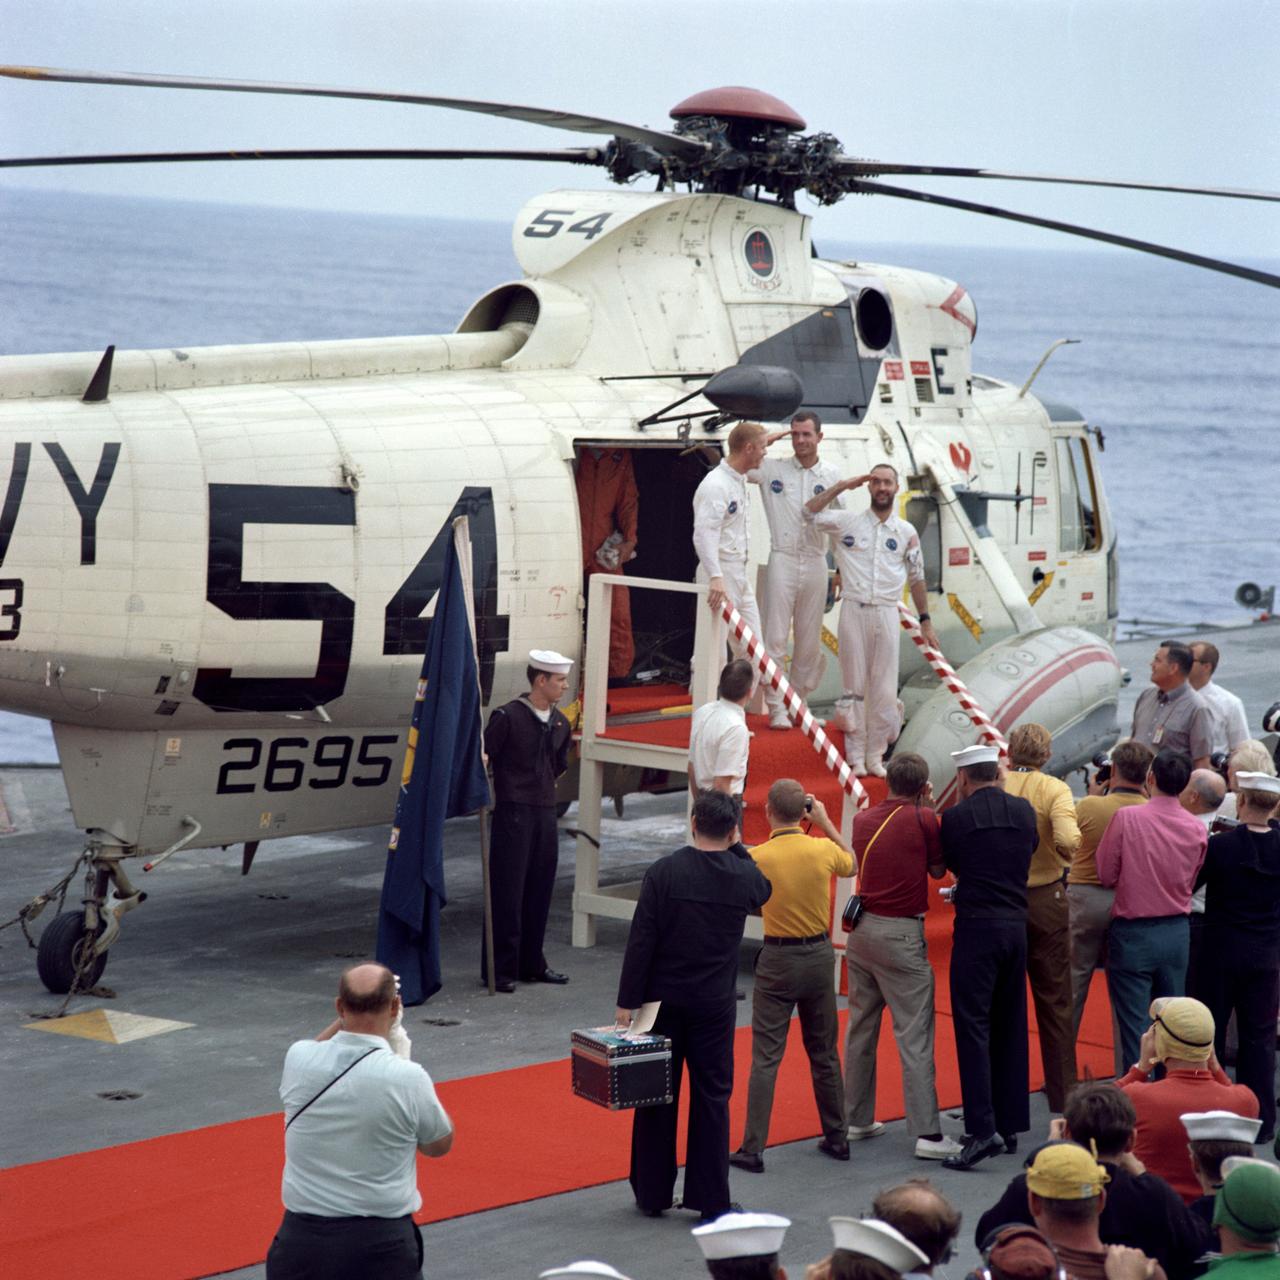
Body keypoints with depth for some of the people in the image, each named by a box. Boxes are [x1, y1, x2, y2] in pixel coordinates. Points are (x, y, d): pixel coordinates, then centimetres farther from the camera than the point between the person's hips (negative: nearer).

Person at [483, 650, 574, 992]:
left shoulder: (560, 723, 11)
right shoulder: (508, 717, -11)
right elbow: (483, 758, -11)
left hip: (545, 813, 7)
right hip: (513, 812, -7)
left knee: (539, 891, 10)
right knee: (508, 892, -5)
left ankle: (531, 964, 20)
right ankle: (499, 970, 0)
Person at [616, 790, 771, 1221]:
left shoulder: (663, 872, -12)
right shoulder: (744, 876, -6)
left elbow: (640, 941, -12)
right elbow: (762, 893, 21)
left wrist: (627, 1002, -7)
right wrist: (736, 848, 22)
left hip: (664, 1001, -1)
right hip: (715, 1005, 1)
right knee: (712, 1097, 7)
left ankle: (652, 1194, 17)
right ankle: (710, 1199, 8)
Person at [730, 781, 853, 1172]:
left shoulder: (757, 857, -16)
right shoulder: (822, 849, -7)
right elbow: (850, 864, 15)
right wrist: (825, 821, 17)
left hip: (777, 960, -3)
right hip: (819, 955, 3)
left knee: (765, 1057, -1)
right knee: (824, 1052, 16)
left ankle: (753, 1149, -4)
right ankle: (836, 1137, 25)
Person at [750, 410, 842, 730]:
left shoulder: (831, 473, 8)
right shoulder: (772, 469, 1)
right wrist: (769, 440, -4)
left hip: (816, 563, 3)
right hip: (783, 560, -2)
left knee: (810, 641, 8)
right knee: (776, 637, -6)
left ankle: (800, 700, 19)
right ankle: (777, 708, -4)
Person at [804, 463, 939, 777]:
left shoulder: (907, 532, 9)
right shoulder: (848, 521, 5)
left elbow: (917, 578, 14)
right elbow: (810, 512, -1)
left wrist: (925, 621, 13)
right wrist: (842, 486, -3)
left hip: (887, 613, 1)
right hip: (854, 610, -1)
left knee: (884, 689, 1)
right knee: (855, 685, 2)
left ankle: (875, 755, 9)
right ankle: (856, 755, 8)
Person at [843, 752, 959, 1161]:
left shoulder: (863, 819, 8)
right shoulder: (923, 819, -9)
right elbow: (938, 870, 2)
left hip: (861, 927, 6)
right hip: (901, 933, -6)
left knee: (860, 1027, 16)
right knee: (914, 1035, -6)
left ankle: (857, 1119, 22)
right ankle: (927, 1133, -8)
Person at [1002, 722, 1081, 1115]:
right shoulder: (1054, 789, -10)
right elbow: (1067, 839, -25)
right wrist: (1065, 856, -3)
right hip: (1045, 899, -1)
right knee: (1054, 1002, 9)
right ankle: (1064, 1095, 12)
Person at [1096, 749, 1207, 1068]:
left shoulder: (1126, 818, -15)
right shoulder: (1198, 830, -3)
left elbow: (1106, 875, -7)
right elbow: (1190, 883, 9)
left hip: (1133, 933, -4)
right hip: (1177, 931, 4)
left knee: (1135, 1029, 1)